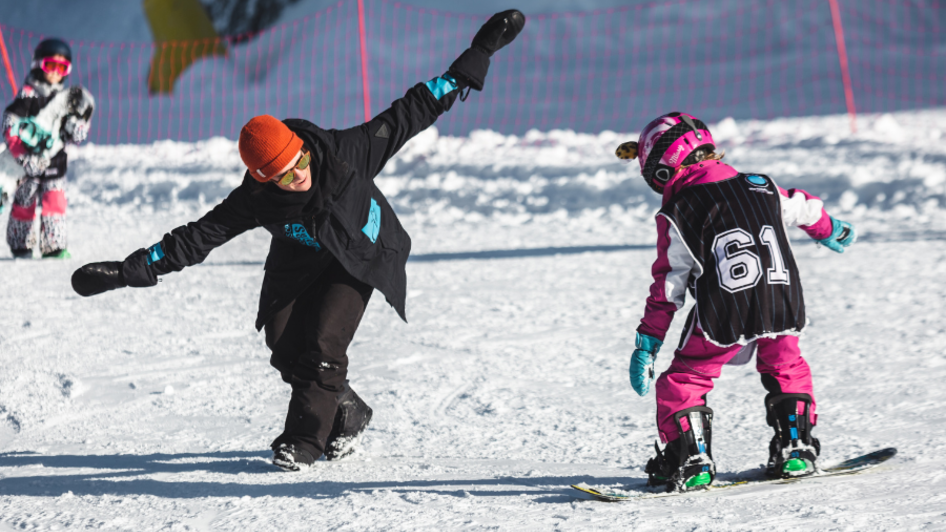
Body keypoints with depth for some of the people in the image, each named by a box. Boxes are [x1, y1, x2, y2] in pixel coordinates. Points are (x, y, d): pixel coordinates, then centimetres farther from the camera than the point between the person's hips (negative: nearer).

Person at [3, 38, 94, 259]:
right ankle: (20, 245, 17)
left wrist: (81, 115, -4)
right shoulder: (28, 95, -5)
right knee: (24, 202, 3)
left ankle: (54, 246, -5)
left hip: (54, 162, 4)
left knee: (55, 200, -7)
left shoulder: (66, 98, 11)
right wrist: (21, 154, -21)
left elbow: (76, 137, 14)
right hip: (29, 162, -4)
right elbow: (10, 126, -11)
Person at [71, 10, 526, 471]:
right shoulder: (256, 200, -26)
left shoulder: (345, 152, -31)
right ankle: (347, 416, 17)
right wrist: (130, 270, -30)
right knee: (286, 347, -7)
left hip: (360, 257, -3)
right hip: (299, 267, 3)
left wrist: (479, 54, -26)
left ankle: (304, 439, -6)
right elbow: (200, 236, -22)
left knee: (322, 342, -19)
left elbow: (408, 115, -25)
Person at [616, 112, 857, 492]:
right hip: (783, 305, 4)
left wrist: (646, 343, 4)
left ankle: (691, 460, 0)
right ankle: (795, 448, 26)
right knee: (786, 368, 29)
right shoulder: (761, 187, 12)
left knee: (682, 383, 10)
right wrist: (831, 232, 53)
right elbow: (805, 209, 31)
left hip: (723, 318, -4)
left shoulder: (676, 215, -1)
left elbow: (667, 287, -1)